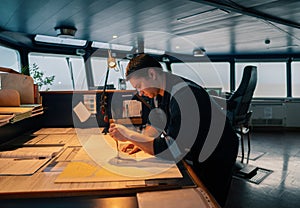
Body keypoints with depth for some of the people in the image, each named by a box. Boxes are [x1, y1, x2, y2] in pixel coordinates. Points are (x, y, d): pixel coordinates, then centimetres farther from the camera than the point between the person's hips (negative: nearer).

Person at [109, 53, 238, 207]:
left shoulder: (184, 96, -35)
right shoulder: (161, 90, -6)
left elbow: (172, 150, -36)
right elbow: (157, 121, 7)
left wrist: (129, 135, -31)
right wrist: (140, 140, -11)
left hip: (216, 157, -7)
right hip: (195, 155, 8)